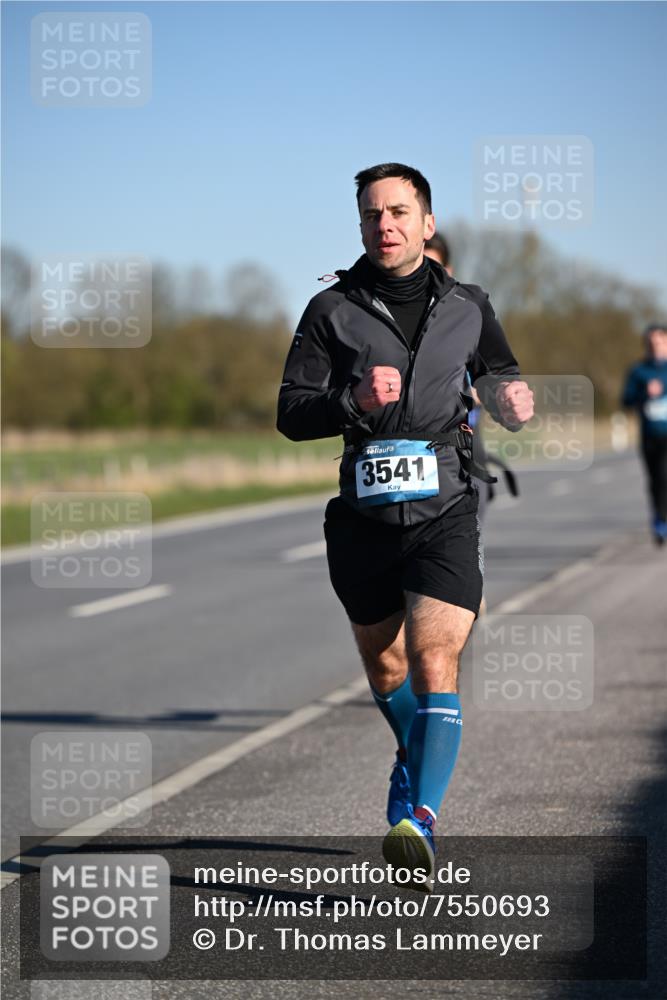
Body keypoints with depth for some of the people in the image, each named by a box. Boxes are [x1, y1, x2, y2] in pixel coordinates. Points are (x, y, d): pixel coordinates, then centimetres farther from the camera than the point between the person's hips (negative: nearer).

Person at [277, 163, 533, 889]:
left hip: (444, 513, -1)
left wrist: (514, 404, -4)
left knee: (433, 665, -17)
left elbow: (502, 382, 20)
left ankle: (420, 820, -25)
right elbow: (291, 414, -4)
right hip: (364, 520, 2)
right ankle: (418, 756, 46)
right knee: (384, 667, 17)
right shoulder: (332, 311, 1)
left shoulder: (468, 309, 6)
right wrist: (355, 401, -23)